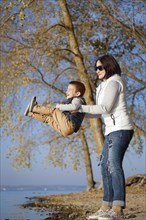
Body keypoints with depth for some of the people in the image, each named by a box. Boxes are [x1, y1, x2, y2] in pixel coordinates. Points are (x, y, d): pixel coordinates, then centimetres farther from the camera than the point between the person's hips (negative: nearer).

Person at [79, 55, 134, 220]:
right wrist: (79, 114, 16)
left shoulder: (113, 82, -5)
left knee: (113, 164, -22)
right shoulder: (105, 86, 24)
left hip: (120, 129, -10)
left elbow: (105, 108, -15)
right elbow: (100, 113, 24)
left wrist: (81, 107, -11)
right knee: (105, 166, 6)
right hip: (112, 131, 10)